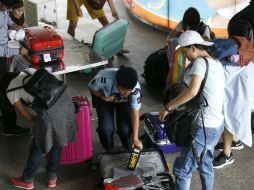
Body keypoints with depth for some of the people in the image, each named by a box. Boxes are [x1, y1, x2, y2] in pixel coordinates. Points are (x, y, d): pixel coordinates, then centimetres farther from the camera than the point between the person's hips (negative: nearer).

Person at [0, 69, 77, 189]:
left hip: (49, 110, -5)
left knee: (38, 147, 16)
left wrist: (39, 120, 32)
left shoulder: (10, 91, 14)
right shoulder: (29, 71, 27)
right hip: (65, 99, 5)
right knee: (57, 141, 25)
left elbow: (28, 117, 13)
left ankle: (27, 180, 37)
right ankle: (52, 177, 40)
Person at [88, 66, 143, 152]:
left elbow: (135, 114, -28)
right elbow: (92, 88, -18)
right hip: (104, 97, -1)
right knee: (106, 128, -20)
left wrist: (135, 139, -28)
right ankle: (108, 150, 11)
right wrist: (104, 98, -33)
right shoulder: (104, 78, -42)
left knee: (125, 128, -18)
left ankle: (129, 150, 15)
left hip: (123, 101, 1)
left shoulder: (136, 89, -36)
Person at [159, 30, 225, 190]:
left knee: (182, 170, 1)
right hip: (217, 125, 9)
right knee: (206, 165, 25)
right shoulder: (216, 63, 9)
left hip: (204, 128, -9)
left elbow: (192, 91, -31)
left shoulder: (200, 62, -17)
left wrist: (168, 107, -21)